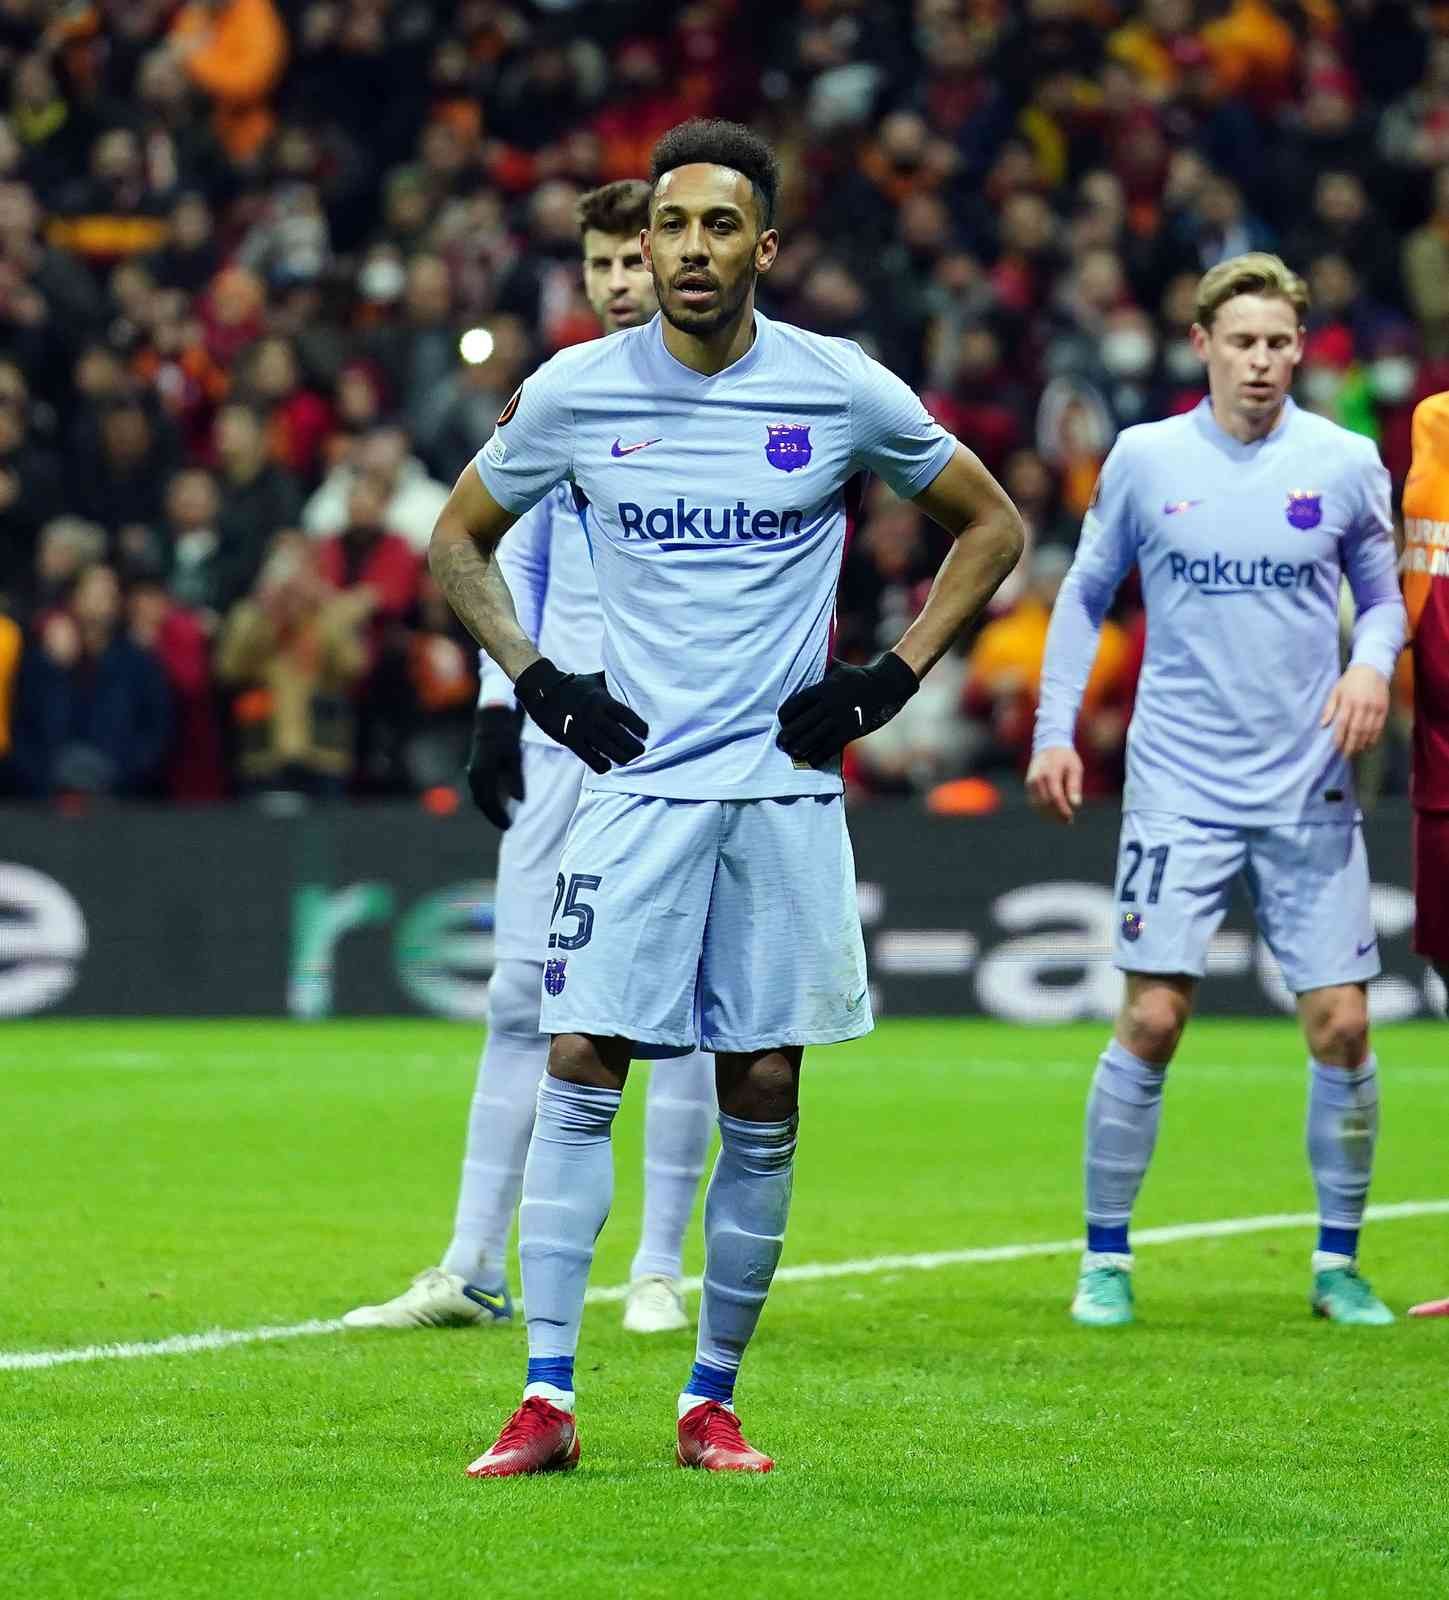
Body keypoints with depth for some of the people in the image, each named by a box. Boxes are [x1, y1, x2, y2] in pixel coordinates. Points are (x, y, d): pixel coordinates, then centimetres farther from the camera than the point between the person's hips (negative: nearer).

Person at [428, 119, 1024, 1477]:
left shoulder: (843, 392, -1)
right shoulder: (576, 392, 1)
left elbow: (991, 525, 12)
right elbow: (457, 537, 16)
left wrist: (887, 682, 3)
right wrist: (540, 685, 4)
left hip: (784, 789, 0)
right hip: (632, 776, 0)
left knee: (762, 1103, 1)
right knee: (578, 1070, -9)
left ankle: (712, 1401, 12)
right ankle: (546, 1400, -8)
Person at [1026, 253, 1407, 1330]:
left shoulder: (1346, 463, 2)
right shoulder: (1146, 458, 1)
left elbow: (1382, 594, 12)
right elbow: (1087, 592, 11)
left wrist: (1373, 664, -10)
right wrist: (1055, 730, 3)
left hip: (1310, 791, 1)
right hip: (1179, 787, -1)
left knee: (1342, 1027, -2)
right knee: (1152, 1020, -8)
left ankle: (1339, 1263, 13)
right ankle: (1107, 1257, 6)